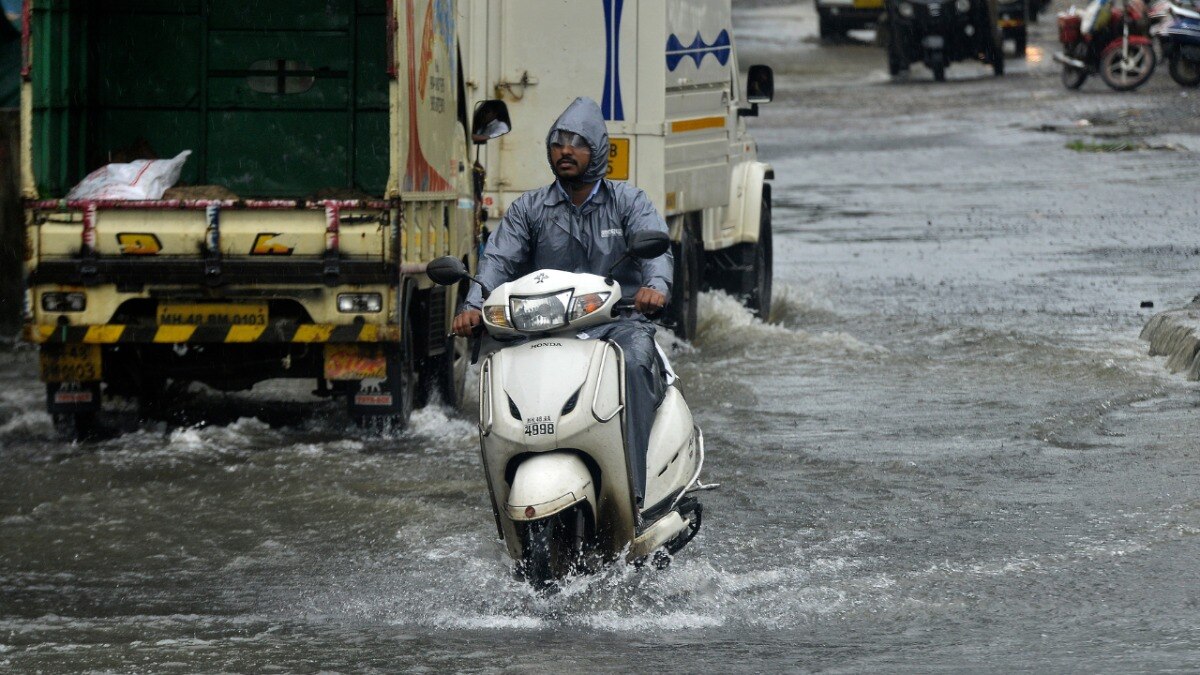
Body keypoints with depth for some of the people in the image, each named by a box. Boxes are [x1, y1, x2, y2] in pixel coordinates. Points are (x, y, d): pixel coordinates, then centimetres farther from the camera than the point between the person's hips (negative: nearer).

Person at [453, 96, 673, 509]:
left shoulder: (628, 202, 10)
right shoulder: (530, 209, 14)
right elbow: (498, 258, 0)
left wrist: (656, 285, -34)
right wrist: (475, 305, -22)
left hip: (619, 322, -2)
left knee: (632, 364, -35)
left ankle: (634, 487, -38)